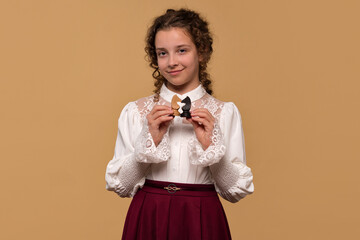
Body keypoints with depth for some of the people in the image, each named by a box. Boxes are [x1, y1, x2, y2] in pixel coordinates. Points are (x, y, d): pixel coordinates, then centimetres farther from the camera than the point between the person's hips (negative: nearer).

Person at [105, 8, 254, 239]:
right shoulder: (134, 112, 1)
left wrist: (209, 144, -14)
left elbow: (236, 191, -3)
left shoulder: (226, 112, -1)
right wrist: (151, 140, -13)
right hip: (148, 221, 1)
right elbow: (120, 186, -2)